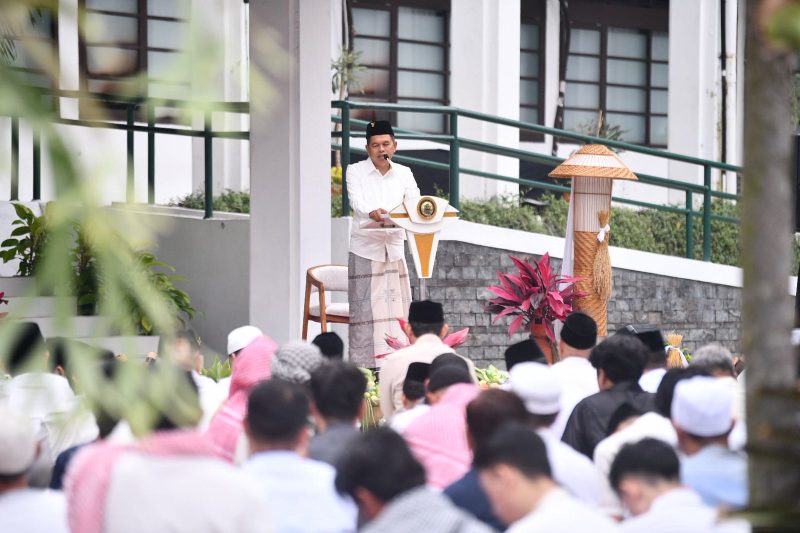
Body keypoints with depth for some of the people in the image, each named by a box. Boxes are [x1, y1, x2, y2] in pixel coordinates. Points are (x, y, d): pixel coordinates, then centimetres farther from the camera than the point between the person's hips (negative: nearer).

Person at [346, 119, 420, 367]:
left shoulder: (403, 173, 10)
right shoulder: (356, 171, 0)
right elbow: (356, 201, -16)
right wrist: (372, 212, -38)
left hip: (394, 248, 4)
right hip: (366, 247, -4)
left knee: (395, 307, 2)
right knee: (366, 309, -7)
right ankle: (364, 367, -7)